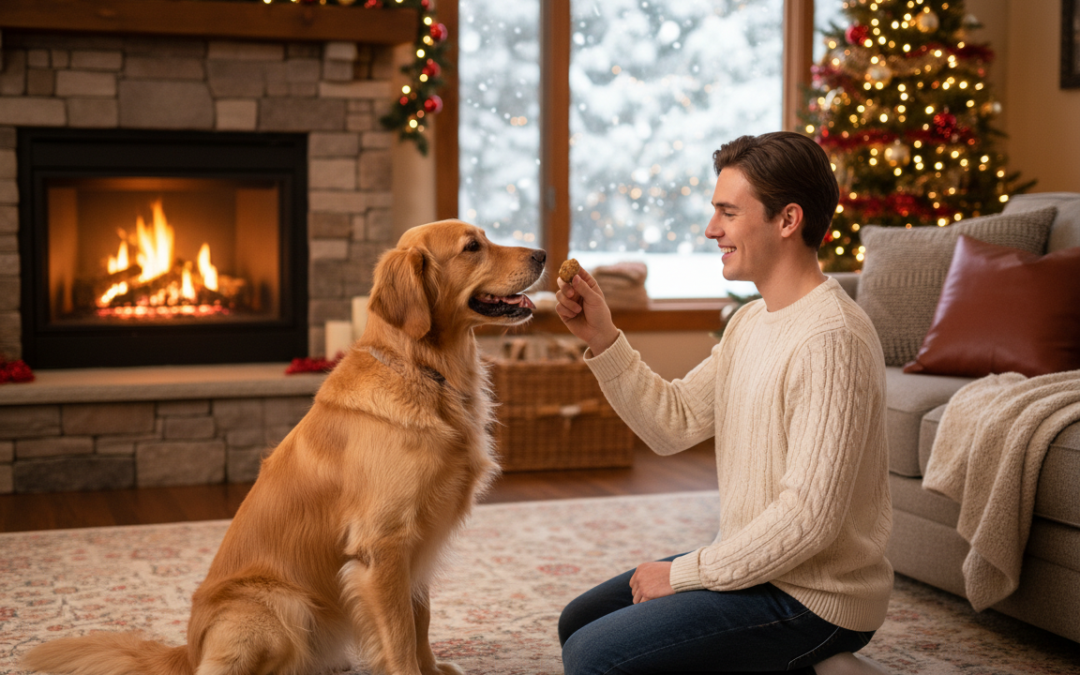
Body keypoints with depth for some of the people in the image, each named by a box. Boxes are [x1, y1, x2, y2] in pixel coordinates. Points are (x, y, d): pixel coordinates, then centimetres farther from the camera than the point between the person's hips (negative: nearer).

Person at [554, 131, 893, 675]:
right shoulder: (751, 322, 8)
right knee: (579, 623, 17)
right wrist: (602, 339, -3)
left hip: (815, 596, -10)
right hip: (755, 564, 10)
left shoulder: (830, 339, -24)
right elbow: (673, 424, 8)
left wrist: (686, 573, -16)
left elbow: (809, 517, -27)